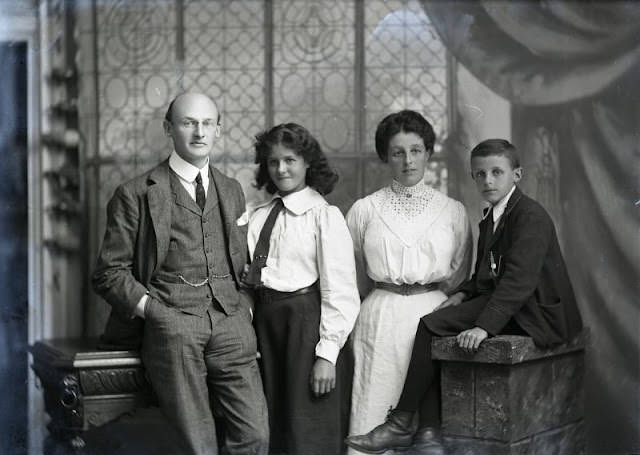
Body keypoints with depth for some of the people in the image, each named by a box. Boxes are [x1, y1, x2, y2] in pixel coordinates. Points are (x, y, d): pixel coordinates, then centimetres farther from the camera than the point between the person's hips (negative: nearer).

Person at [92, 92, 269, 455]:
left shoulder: (232, 190, 20)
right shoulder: (136, 194, 4)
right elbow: (110, 273, 3)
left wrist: (246, 304, 9)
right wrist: (153, 310, -8)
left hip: (231, 321, 4)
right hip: (172, 326, -3)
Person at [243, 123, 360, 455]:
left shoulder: (325, 216, -7)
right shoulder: (257, 216, 9)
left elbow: (340, 290, -11)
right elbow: (249, 277, 9)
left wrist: (326, 354, -15)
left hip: (307, 324, -5)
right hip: (265, 322, 5)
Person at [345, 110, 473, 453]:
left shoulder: (453, 211, 5)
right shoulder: (363, 210, 4)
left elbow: (460, 276, 13)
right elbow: (354, 277, 12)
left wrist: (431, 294, 7)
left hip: (435, 316, 1)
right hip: (381, 318, 0)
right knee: (375, 407, 0)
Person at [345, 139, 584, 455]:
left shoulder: (531, 216, -13)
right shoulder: (490, 220, 18)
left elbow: (519, 279, -24)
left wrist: (484, 326, -33)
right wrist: (463, 294, 2)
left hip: (536, 315, -9)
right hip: (505, 302, 9)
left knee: (431, 325, -20)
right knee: (431, 327, -12)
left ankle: (401, 425, -12)